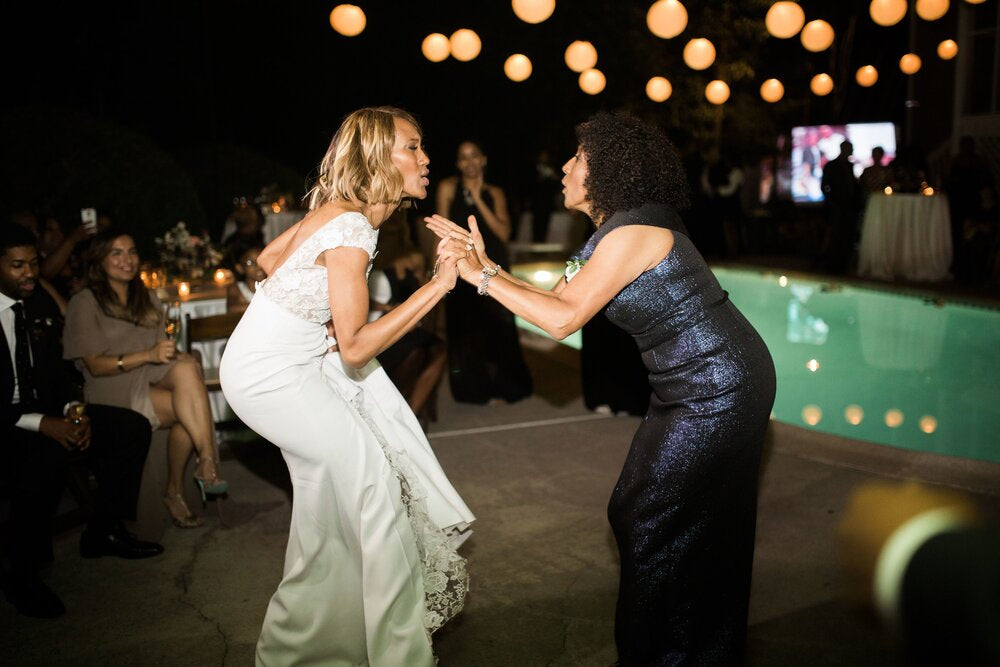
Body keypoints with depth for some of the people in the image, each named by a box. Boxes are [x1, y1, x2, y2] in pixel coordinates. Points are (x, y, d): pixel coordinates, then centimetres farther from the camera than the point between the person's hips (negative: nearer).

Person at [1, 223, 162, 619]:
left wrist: (74, 412, -6)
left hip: (47, 410, 7)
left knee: (132, 427, -6)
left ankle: (103, 531, 6)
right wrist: (40, 423, -27)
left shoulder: (42, 305, 5)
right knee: (48, 454, -36)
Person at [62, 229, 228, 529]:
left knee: (187, 367, -32)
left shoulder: (148, 300, 23)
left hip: (156, 381, 5)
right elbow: (95, 366, -7)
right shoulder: (84, 303, 2)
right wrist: (147, 355, -20)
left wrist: (171, 354, -5)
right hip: (114, 391, -5)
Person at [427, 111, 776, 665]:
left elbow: (562, 320, -24)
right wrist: (486, 264, 3)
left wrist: (483, 277, -19)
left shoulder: (631, 232, -21)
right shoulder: (618, 231, 9)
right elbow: (558, 300, 6)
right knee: (634, 513, 16)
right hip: (691, 389, 10)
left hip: (719, 388, -10)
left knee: (660, 527, 0)